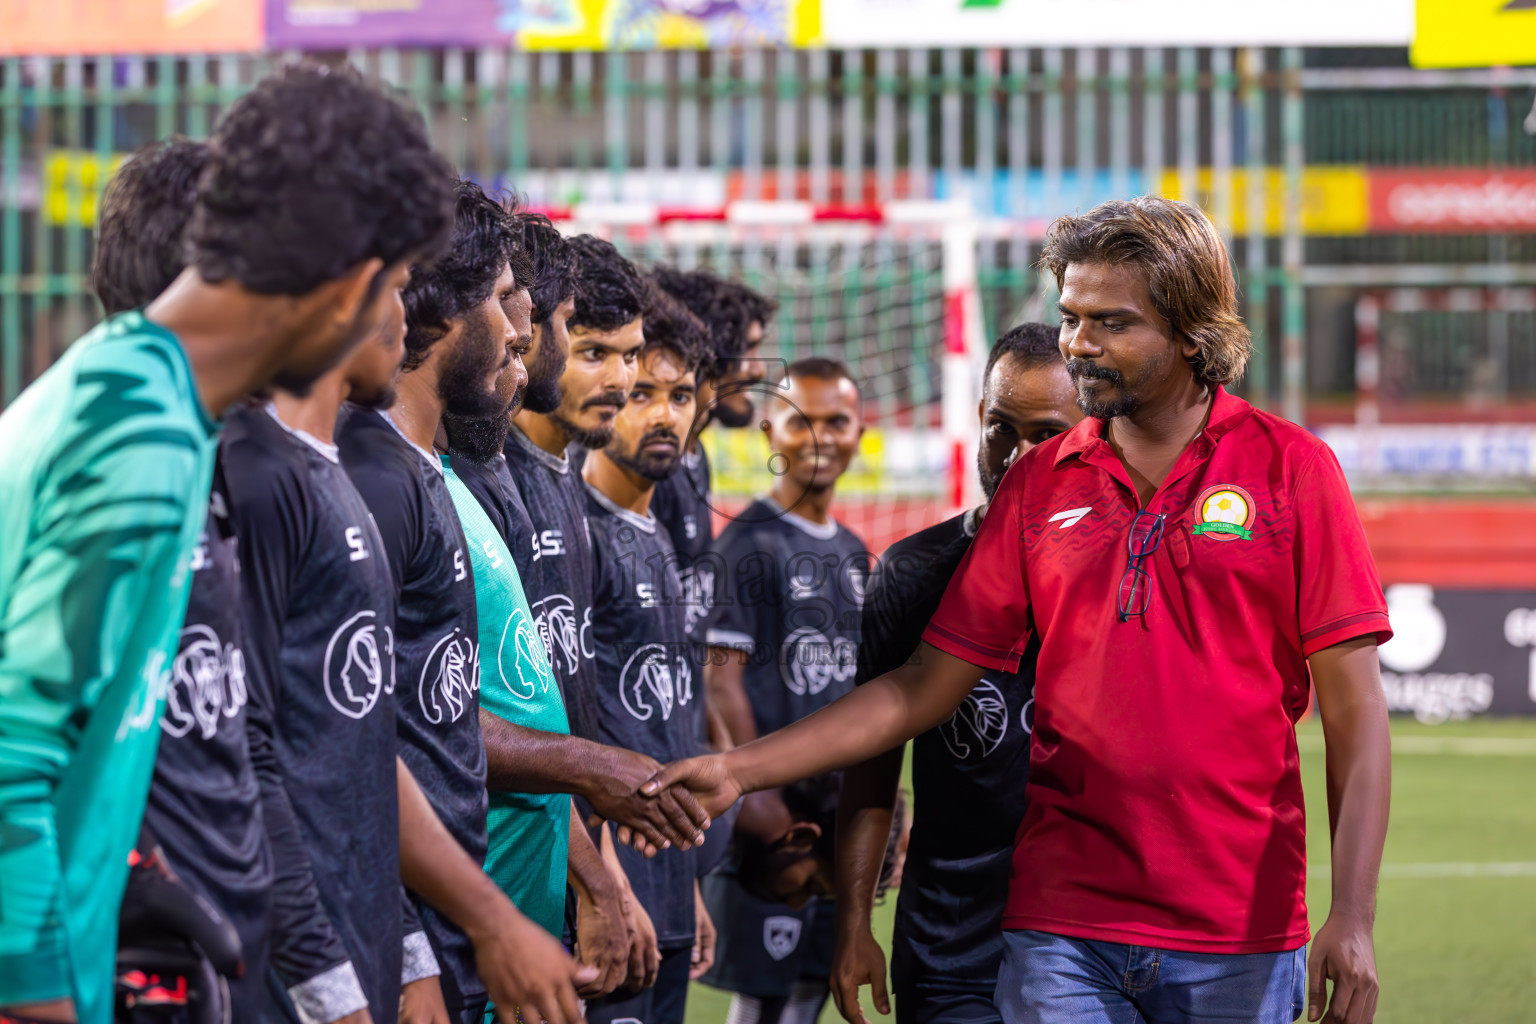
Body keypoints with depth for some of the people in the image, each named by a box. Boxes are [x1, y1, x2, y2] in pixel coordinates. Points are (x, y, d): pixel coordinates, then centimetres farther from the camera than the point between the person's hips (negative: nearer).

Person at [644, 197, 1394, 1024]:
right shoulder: (1037, 486, 9)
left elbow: (1354, 712, -3)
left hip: (1239, 939, -2)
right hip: (1061, 933, 2)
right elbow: (924, 688, 11)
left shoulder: (1291, 470, -1)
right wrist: (741, 769, 2)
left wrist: (1351, 917, -12)